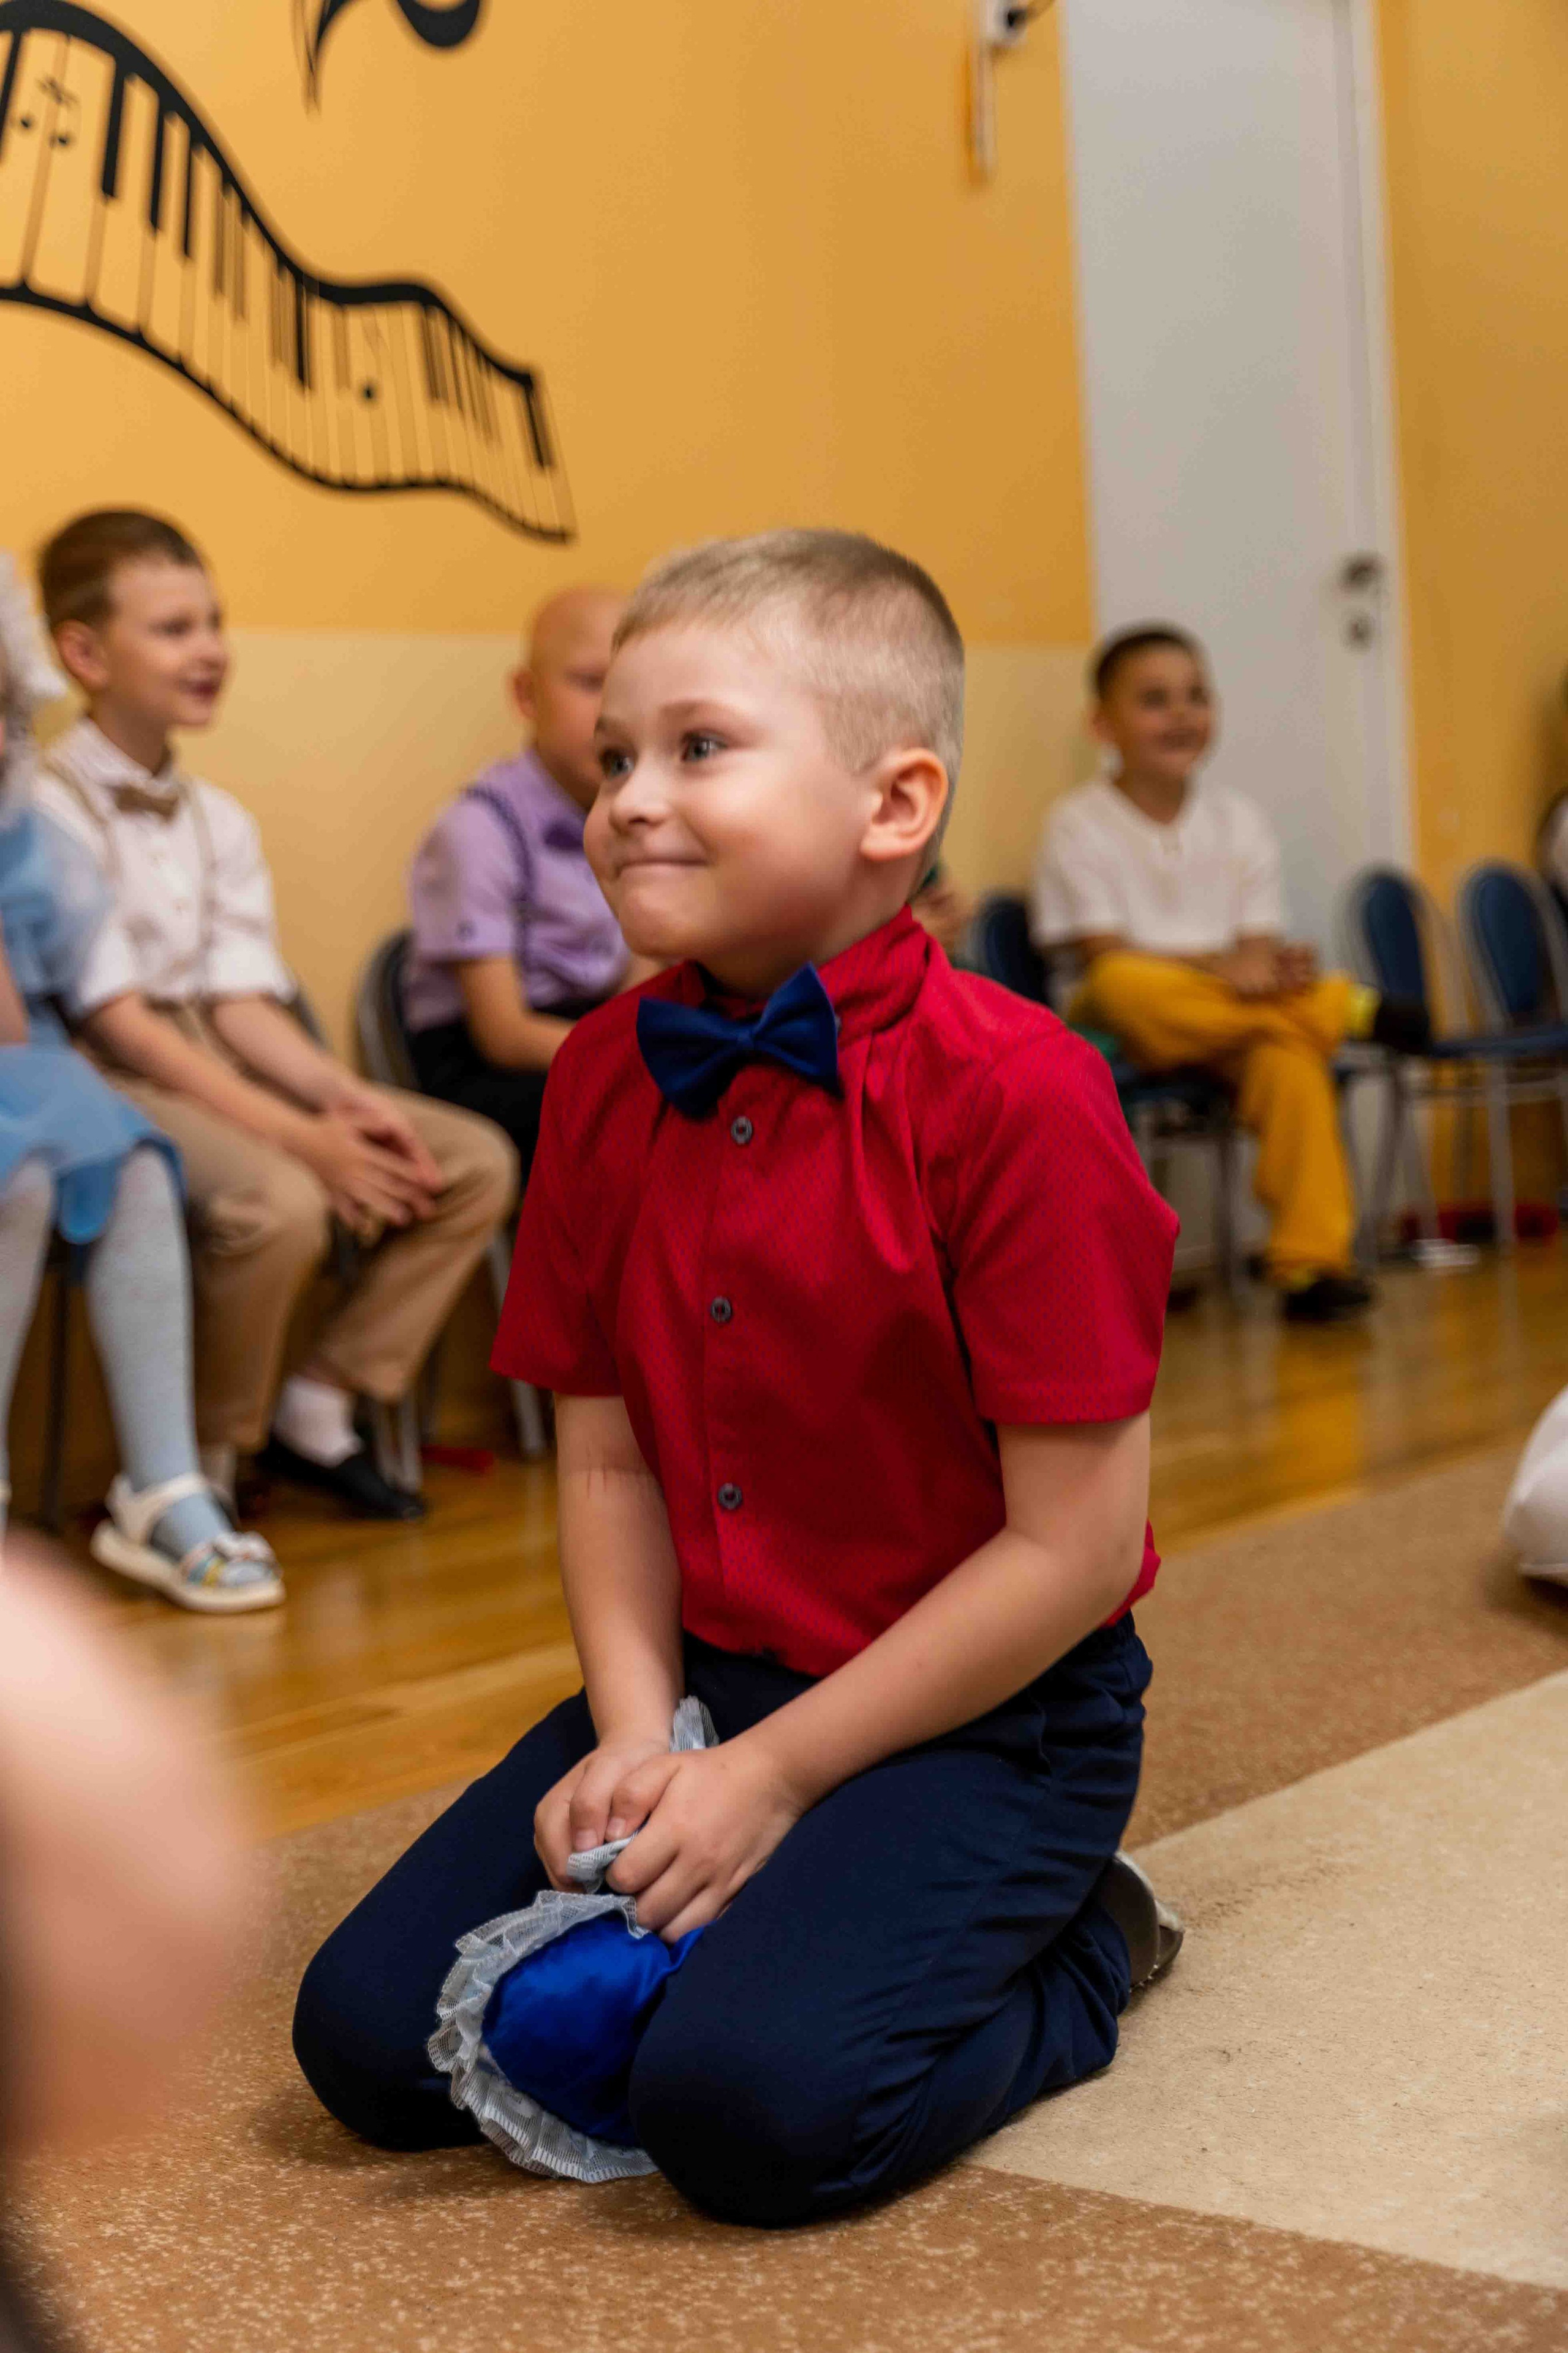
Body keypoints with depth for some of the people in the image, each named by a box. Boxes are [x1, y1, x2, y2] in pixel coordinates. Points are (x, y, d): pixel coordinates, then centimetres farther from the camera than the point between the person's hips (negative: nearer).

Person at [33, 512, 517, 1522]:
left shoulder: (221, 821, 15)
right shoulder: (52, 810, -10)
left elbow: (241, 1002, 8)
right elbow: (118, 1022, -17)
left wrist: (349, 1099, -11)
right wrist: (298, 1137, -23)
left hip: (226, 1065, 8)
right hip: (111, 1084, -8)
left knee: (477, 1162, -5)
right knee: (278, 1203, -36)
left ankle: (318, 1411, 2)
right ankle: (199, 1466, -11)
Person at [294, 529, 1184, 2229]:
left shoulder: (1010, 1089, -19)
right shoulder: (603, 1079, 2)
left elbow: (1073, 1545, -18)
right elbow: (607, 1455, 5)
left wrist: (777, 1772, -16)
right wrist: (635, 1733, -11)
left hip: (984, 1711, -6)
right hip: (704, 1678, 6)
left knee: (752, 2100, -26)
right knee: (368, 2037, -3)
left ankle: (1068, 1957, 4)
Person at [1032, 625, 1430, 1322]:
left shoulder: (1239, 819, 13)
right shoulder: (1079, 822, 0)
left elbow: (1257, 947, 6)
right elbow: (1104, 956, -10)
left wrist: (1277, 968, -19)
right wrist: (1217, 966, -23)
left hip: (1232, 1024, 3)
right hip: (1118, 1029, -3)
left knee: (1291, 1051, -32)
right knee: (1126, 988, -39)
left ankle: (1309, 1263, -27)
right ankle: (1349, 1008, -26)